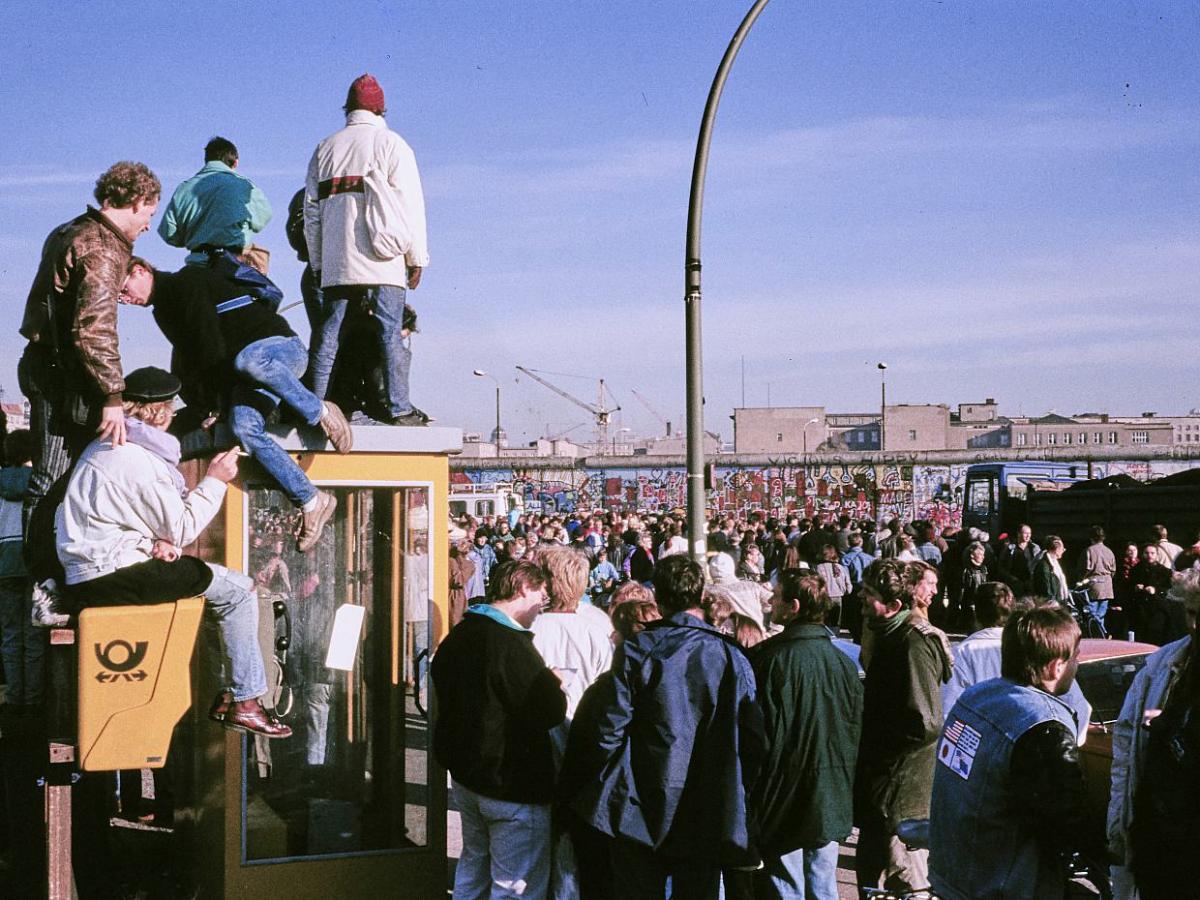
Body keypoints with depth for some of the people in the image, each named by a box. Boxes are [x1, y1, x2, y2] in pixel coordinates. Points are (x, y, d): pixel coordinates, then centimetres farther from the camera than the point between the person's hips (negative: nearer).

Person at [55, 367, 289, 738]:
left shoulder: (106, 447, 15)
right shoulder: (137, 461, -17)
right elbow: (182, 529, -11)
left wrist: (157, 540, 2)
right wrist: (214, 481, -2)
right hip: (110, 578, -10)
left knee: (225, 584, 19)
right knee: (238, 590, -7)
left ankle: (228, 693, 18)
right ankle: (244, 703, -4)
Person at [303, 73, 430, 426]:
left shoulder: (325, 148, 16)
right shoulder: (391, 144, 4)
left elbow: (311, 210, 15)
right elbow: (411, 204, -2)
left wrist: (317, 262, 18)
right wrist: (417, 258, 2)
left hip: (334, 262, 4)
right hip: (382, 259, -4)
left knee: (327, 333, 4)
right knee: (391, 331, -4)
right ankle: (399, 408, -8)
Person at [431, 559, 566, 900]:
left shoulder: (459, 635, 7)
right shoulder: (510, 643, -24)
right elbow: (549, 712, -24)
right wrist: (554, 684, -3)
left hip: (466, 773, 10)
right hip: (512, 784, -9)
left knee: (473, 870, 23)